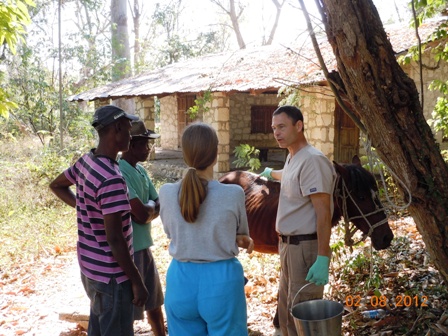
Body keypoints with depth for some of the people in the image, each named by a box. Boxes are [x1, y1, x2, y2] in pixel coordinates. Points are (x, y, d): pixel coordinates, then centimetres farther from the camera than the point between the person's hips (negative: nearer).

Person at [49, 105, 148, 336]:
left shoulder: (85, 161, 1)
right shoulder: (112, 179, -27)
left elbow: (56, 185, 21)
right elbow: (114, 239, -25)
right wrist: (137, 281, -17)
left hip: (90, 266, 9)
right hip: (111, 273, -9)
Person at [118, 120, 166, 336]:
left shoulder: (140, 170, 8)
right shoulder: (120, 172, -20)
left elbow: (158, 207, 9)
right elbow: (141, 213, -24)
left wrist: (146, 209, -12)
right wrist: (150, 205, -3)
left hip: (144, 246, 9)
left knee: (154, 301, 22)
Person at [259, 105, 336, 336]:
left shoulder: (312, 160, -21)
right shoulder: (292, 157, 9)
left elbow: (323, 213, -24)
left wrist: (322, 259, -28)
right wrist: (271, 173, 55)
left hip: (305, 247, -10)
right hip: (288, 245, 10)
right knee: (286, 311, 21)